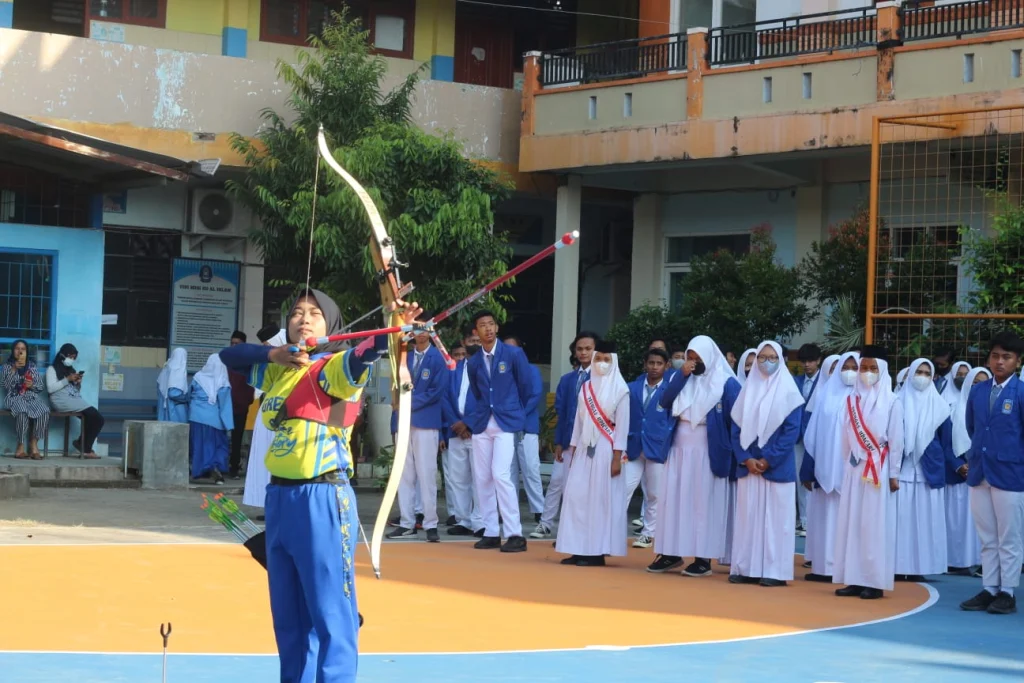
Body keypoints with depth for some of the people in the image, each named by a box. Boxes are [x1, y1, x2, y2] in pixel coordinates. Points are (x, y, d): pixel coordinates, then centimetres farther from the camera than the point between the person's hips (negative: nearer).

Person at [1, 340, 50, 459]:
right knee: (23, 411, -40)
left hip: (31, 397, 3)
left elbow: (41, 387, 15)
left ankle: (33, 444, -26)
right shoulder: (7, 366, 9)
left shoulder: (32, 366, 16)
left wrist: (32, 385, -7)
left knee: (44, 410, -32)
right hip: (14, 397, -3)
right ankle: (21, 446, -29)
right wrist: (14, 369, -12)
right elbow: (5, 384, -5)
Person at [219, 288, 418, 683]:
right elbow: (230, 355, 20)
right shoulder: (277, 369, 14)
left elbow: (362, 355, -26)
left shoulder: (335, 366, -7)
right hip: (279, 497, 7)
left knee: (330, 611, -7)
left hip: (322, 498, -7)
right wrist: (273, 354, 2)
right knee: (287, 612, 13)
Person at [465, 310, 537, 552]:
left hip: (506, 423, -5)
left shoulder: (514, 354, -3)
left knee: (500, 475, -17)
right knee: (482, 478, 3)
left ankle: (515, 535, -14)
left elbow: (527, 388, 4)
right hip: (482, 424, 5)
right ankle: (491, 533, 11)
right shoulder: (474, 362, 8)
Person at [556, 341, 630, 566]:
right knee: (576, 496, 0)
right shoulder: (586, 387, 12)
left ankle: (597, 551, -3)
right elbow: (579, 421, 14)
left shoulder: (620, 389, -4)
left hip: (605, 449, -5)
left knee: (600, 498, -5)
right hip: (584, 448, 5)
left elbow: (622, 426, -7)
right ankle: (579, 550, 3)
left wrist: (617, 458, -11)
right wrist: (573, 451, 10)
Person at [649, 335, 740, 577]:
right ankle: (672, 553, 10)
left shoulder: (726, 383, -5)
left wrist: (732, 456, -9)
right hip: (680, 448, 5)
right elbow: (665, 402, -2)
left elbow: (735, 421, -6)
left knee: (704, 502, -2)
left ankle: (704, 557, 1)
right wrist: (681, 375, -11)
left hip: (708, 451, -5)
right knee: (674, 498, 4)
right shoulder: (684, 379, 10)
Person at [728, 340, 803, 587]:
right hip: (749, 464, 4)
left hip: (776, 466, -4)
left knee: (775, 516, -3)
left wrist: (768, 460, -13)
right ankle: (745, 568, 6)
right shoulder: (748, 389, 10)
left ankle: (774, 571, -2)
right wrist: (745, 459, -7)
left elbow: (792, 431, -7)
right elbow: (737, 427, 7)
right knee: (747, 514, 3)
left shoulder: (788, 392, 0)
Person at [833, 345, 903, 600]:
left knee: (875, 524, -4)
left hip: (878, 470, -5)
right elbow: (847, 437, 13)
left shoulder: (891, 403, -3)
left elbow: (896, 440, -4)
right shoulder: (852, 400, 10)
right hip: (854, 469, 5)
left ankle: (875, 582, -3)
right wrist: (846, 466, 11)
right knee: (851, 523, 3)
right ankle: (854, 579, 6)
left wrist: (893, 474, -7)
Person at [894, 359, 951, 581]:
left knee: (926, 518, -1)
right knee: (901, 516, -4)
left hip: (929, 469, 1)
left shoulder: (939, 405, 8)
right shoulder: (899, 402, 4)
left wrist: (951, 467, 7)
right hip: (903, 468, -1)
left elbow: (946, 439, 10)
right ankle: (899, 566, -3)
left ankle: (920, 566, 2)